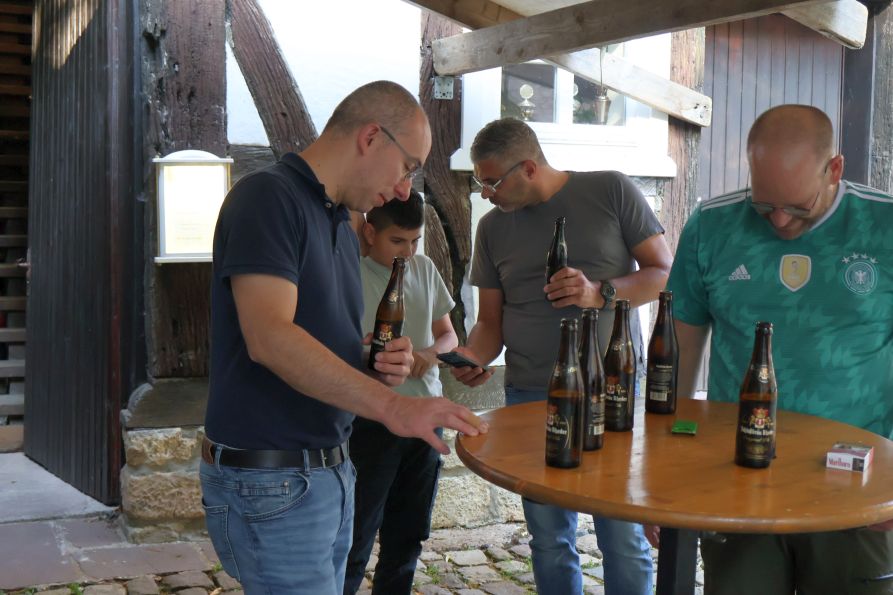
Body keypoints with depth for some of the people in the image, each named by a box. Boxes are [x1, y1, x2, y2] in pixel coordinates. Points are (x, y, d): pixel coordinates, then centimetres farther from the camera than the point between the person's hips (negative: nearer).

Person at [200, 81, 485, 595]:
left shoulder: (344, 228, 15)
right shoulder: (268, 197, -13)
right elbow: (269, 337, -26)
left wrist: (381, 364, 1)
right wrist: (390, 404, -33)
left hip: (332, 473, 9)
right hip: (269, 480, -9)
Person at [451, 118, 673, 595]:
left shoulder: (611, 191, -2)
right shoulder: (492, 227, 9)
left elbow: (664, 274, -1)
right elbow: (490, 321, 11)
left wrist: (601, 294, -18)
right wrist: (474, 356, -11)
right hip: (529, 396, 3)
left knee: (623, 538, 0)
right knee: (550, 541, 11)